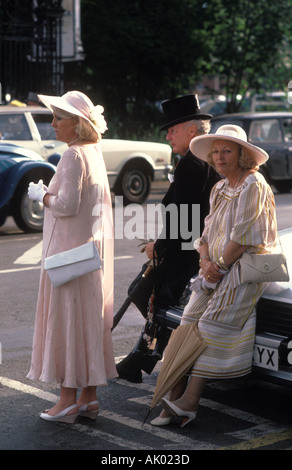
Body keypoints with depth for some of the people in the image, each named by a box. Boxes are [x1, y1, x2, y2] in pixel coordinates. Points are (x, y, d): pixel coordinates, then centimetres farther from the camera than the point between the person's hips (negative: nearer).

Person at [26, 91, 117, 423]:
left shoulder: (74, 155, -17)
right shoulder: (94, 152, 13)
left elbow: (67, 205, -22)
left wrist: (41, 195, -6)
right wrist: (48, 193, 15)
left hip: (71, 250, -10)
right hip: (93, 247, 10)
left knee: (66, 319, -3)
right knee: (89, 319, 11)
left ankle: (68, 399, 1)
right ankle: (89, 397, 18)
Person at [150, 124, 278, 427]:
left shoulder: (253, 186, -9)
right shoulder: (219, 190, 17)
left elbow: (243, 237, -16)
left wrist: (219, 267, -11)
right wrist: (206, 263, -2)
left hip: (245, 269, -8)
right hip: (217, 271, 8)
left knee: (212, 326, -18)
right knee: (188, 324, -7)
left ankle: (188, 402, -19)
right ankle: (175, 395, -9)